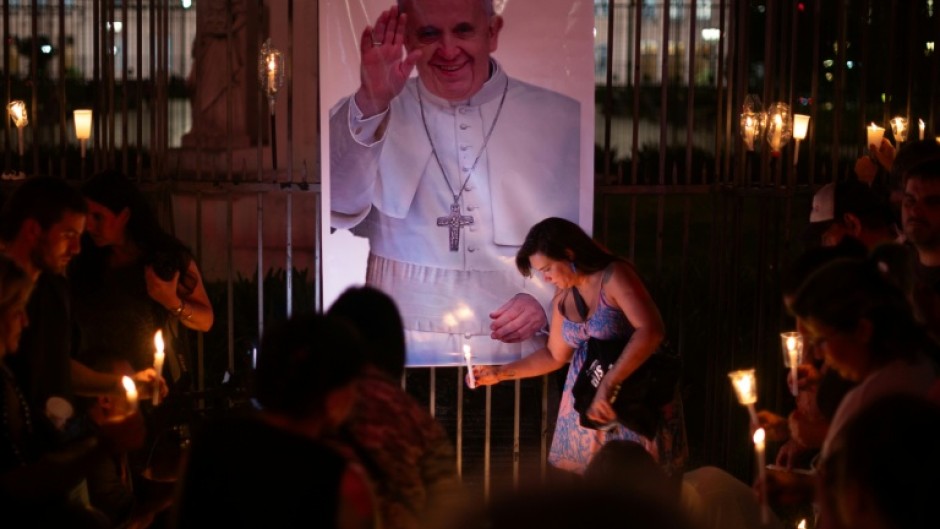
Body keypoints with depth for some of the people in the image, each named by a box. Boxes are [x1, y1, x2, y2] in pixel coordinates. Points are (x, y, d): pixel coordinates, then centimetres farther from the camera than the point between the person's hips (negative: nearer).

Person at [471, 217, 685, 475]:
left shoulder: (614, 277, -16)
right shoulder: (562, 298, 6)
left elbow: (651, 330, -29)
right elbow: (555, 355, 18)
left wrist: (608, 385, -32)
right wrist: (500, 373, 12)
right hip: (585, 401, 6)